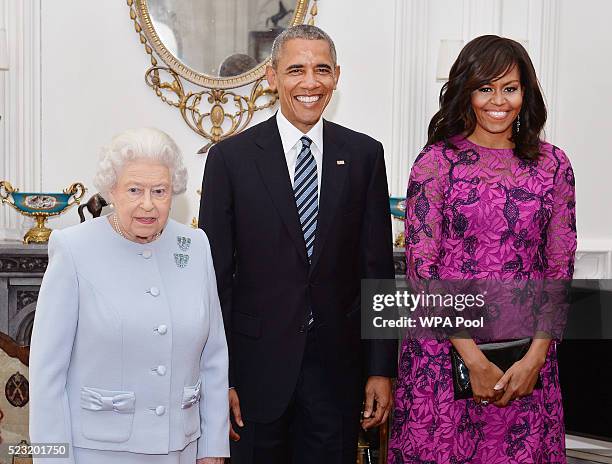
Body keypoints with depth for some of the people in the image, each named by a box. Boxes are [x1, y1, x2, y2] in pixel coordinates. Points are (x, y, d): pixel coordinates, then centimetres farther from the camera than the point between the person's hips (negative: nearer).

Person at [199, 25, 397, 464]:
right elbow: (216, 275, -3)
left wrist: (382, 368, 1)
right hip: (257, 365, -1)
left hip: (337, 365, 2)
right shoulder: (231, 157, -4)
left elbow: (378, 266, 3)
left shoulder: (365, 155, 2)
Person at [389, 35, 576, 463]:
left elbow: (560, 267, 4)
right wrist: (475, 361, -12)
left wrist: (536, 356, -7)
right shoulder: (436, 163, -5)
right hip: (444, 346, -2)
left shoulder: (553, 164, 4)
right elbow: (421, 267, -8)